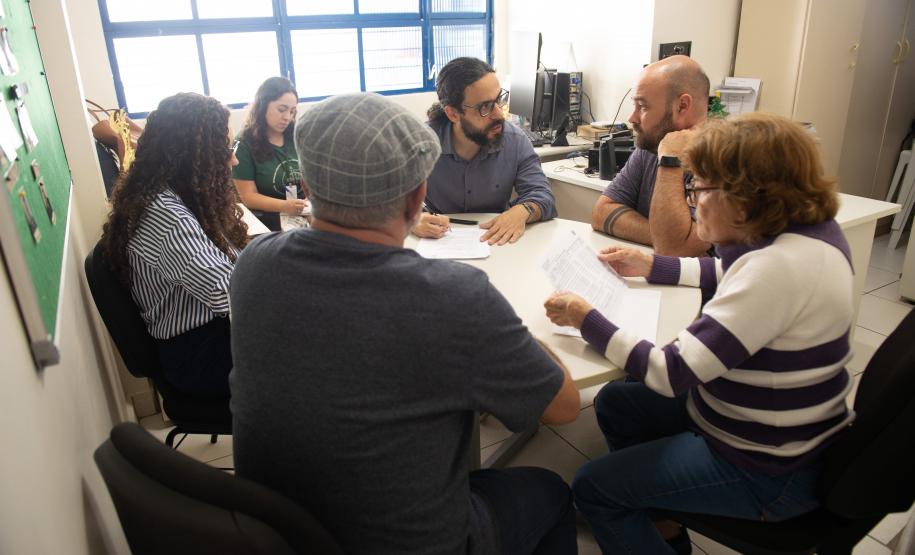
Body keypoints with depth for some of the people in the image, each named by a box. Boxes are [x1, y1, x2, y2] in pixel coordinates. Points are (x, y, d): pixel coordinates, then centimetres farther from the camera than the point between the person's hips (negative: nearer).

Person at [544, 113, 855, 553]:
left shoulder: (778, 266, -33)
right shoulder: (804, 226, -4)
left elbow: (671, 374, -30)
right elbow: (731, 276, 17)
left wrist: (586, 320, -20)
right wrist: (651, 267, 12)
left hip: (768, 471, -9)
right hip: (780, 429, 10)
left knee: (593, 488, -4)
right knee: (614, 402, 18)